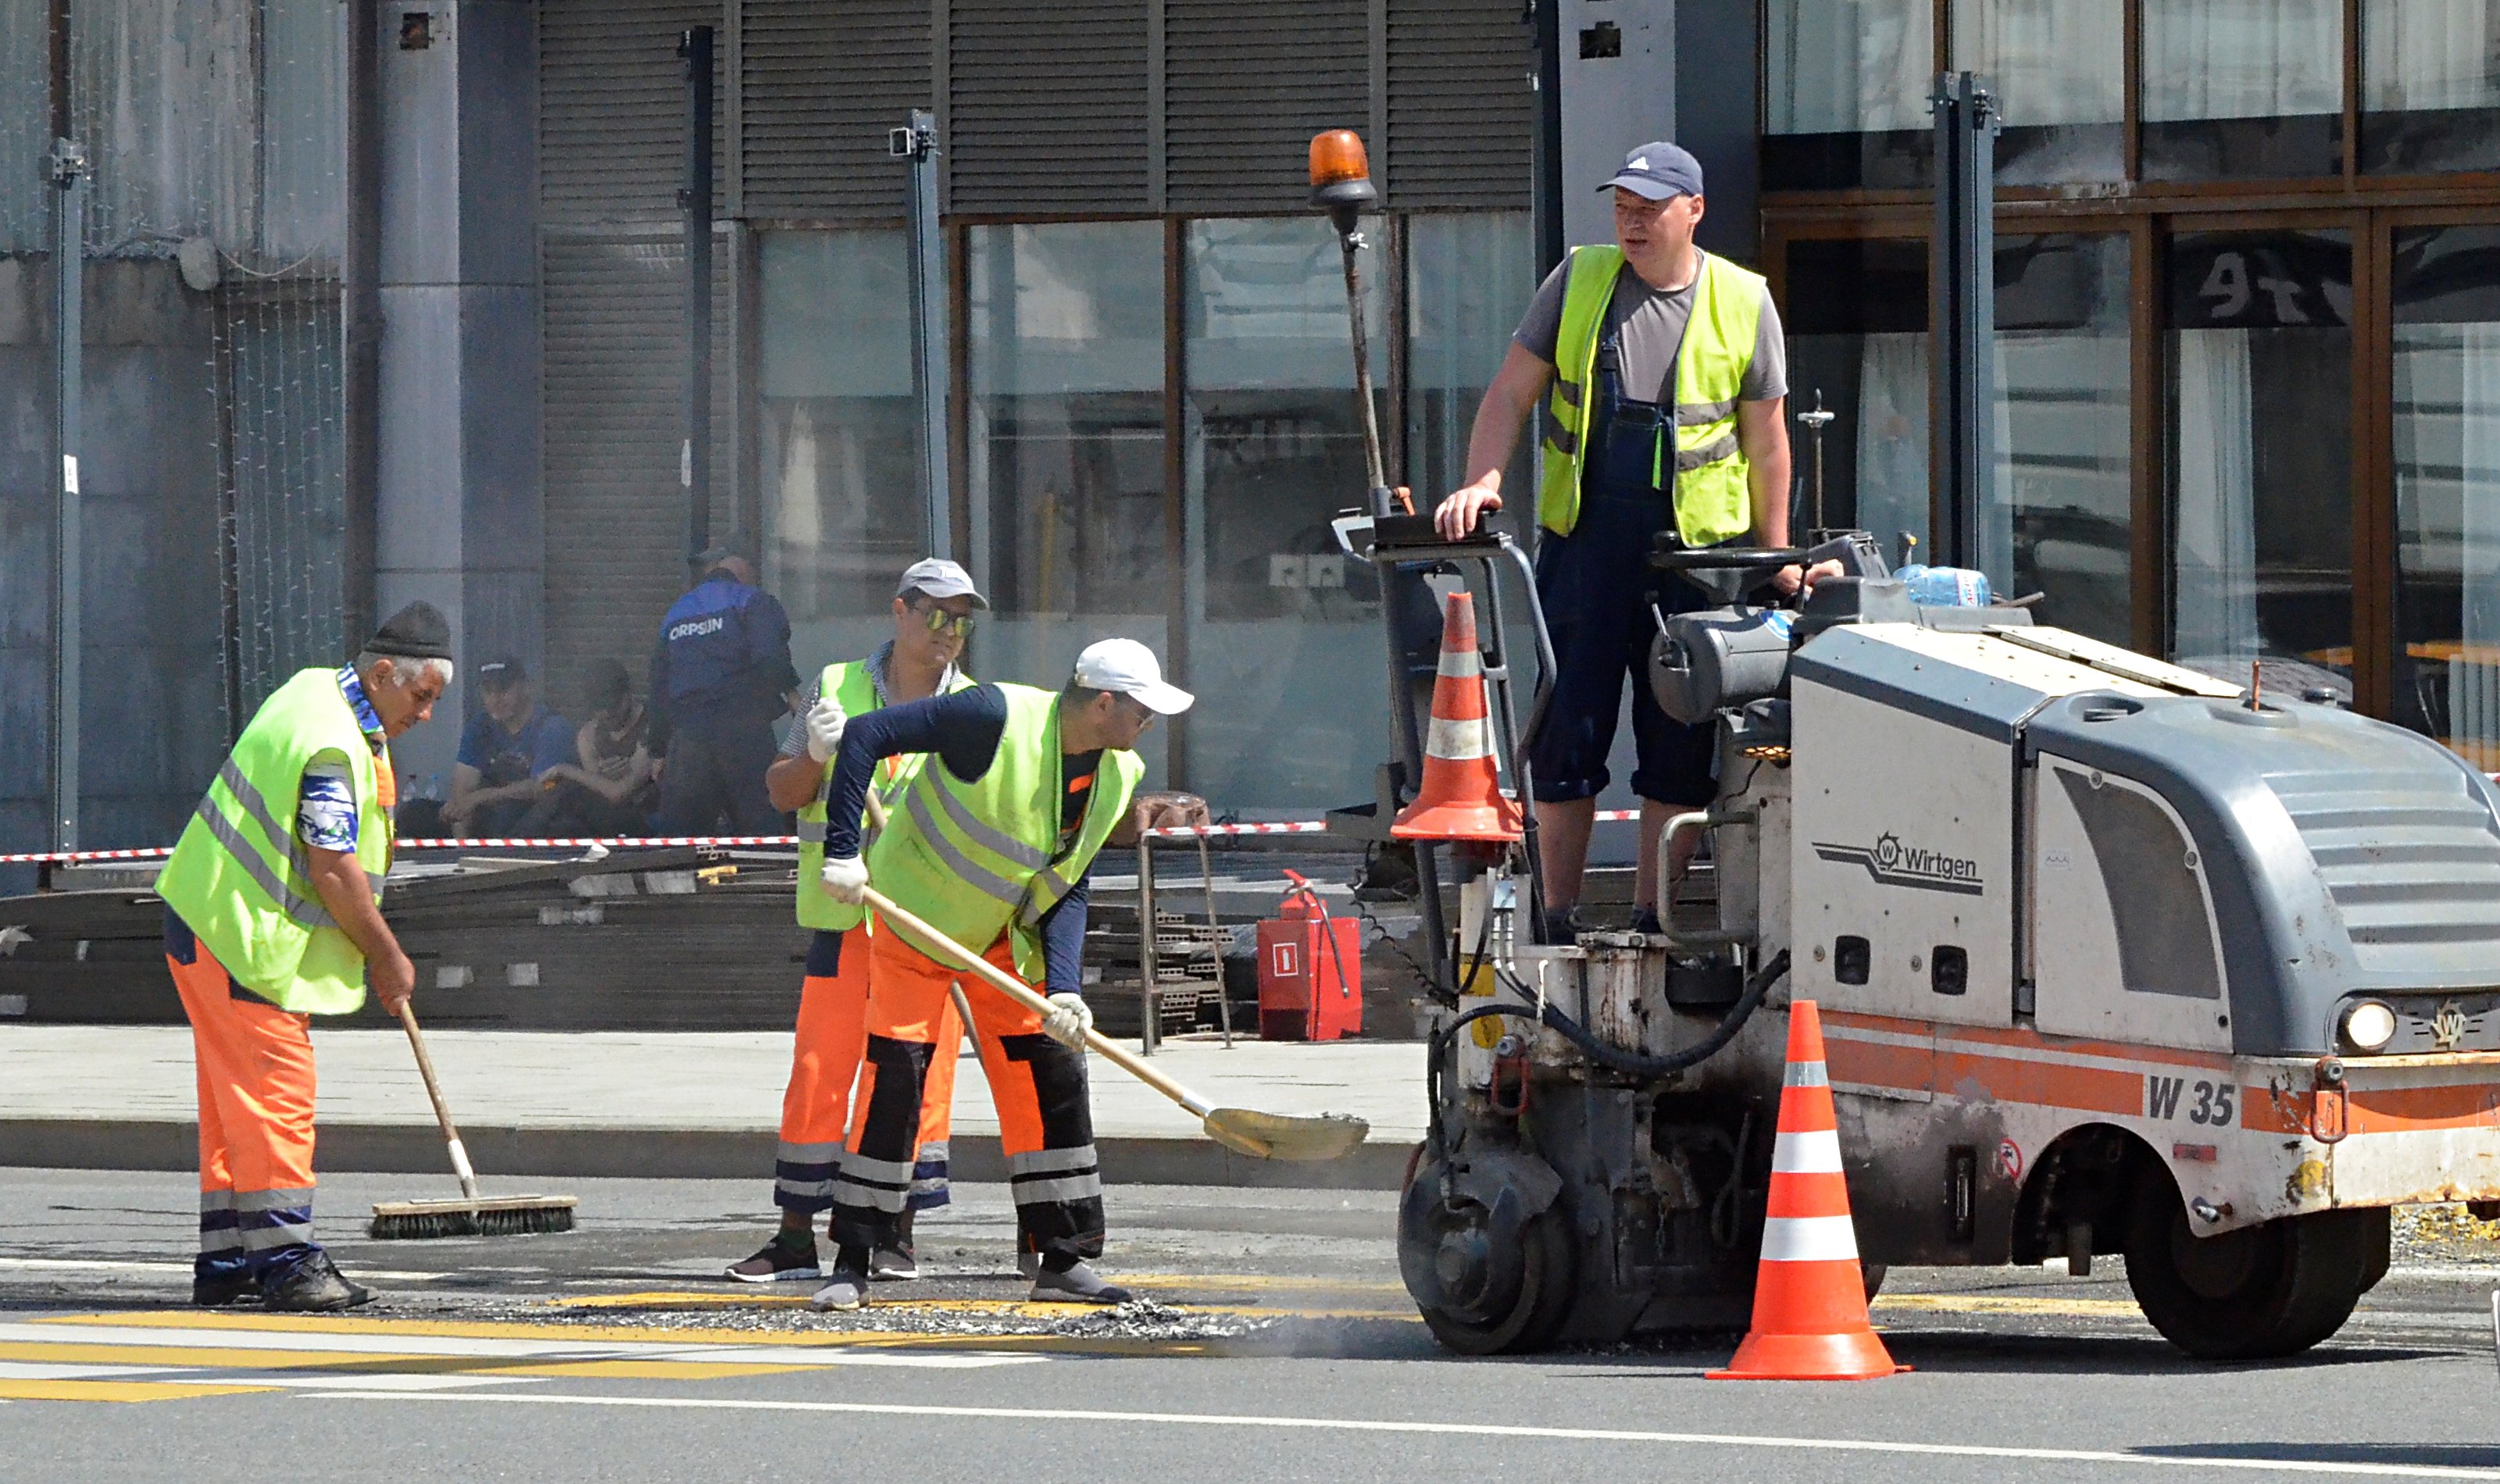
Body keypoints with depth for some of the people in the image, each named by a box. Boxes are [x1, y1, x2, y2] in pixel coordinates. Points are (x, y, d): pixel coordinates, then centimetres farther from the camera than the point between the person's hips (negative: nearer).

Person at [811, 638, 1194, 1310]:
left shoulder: (1118, 775, -5)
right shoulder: (999, 718, -27)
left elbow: (1069, 889, -4)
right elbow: (865, 736, -25)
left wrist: (1064, 989, -18)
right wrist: (843, 851, -29)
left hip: (1008, 941, 6)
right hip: (917, 923, -6)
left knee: (1054, 1074, 1)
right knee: (893, 1078, -12)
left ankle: (1066, 1261, 8)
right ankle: (851, 1265, -5)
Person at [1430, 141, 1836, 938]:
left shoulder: (1742, 303, 3)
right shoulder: (1579, 280, 5)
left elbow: (1765, 440, 7)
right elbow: (1511, 392, 7)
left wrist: (1775, 558, 8)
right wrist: (1481, 482, -8)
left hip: (1696, 544, -1)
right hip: (1584, 536, 1)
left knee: (1680, 741, 1)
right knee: (1565, 728, 0)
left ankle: (1652, 919, 10)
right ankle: (1559, 922, 8)